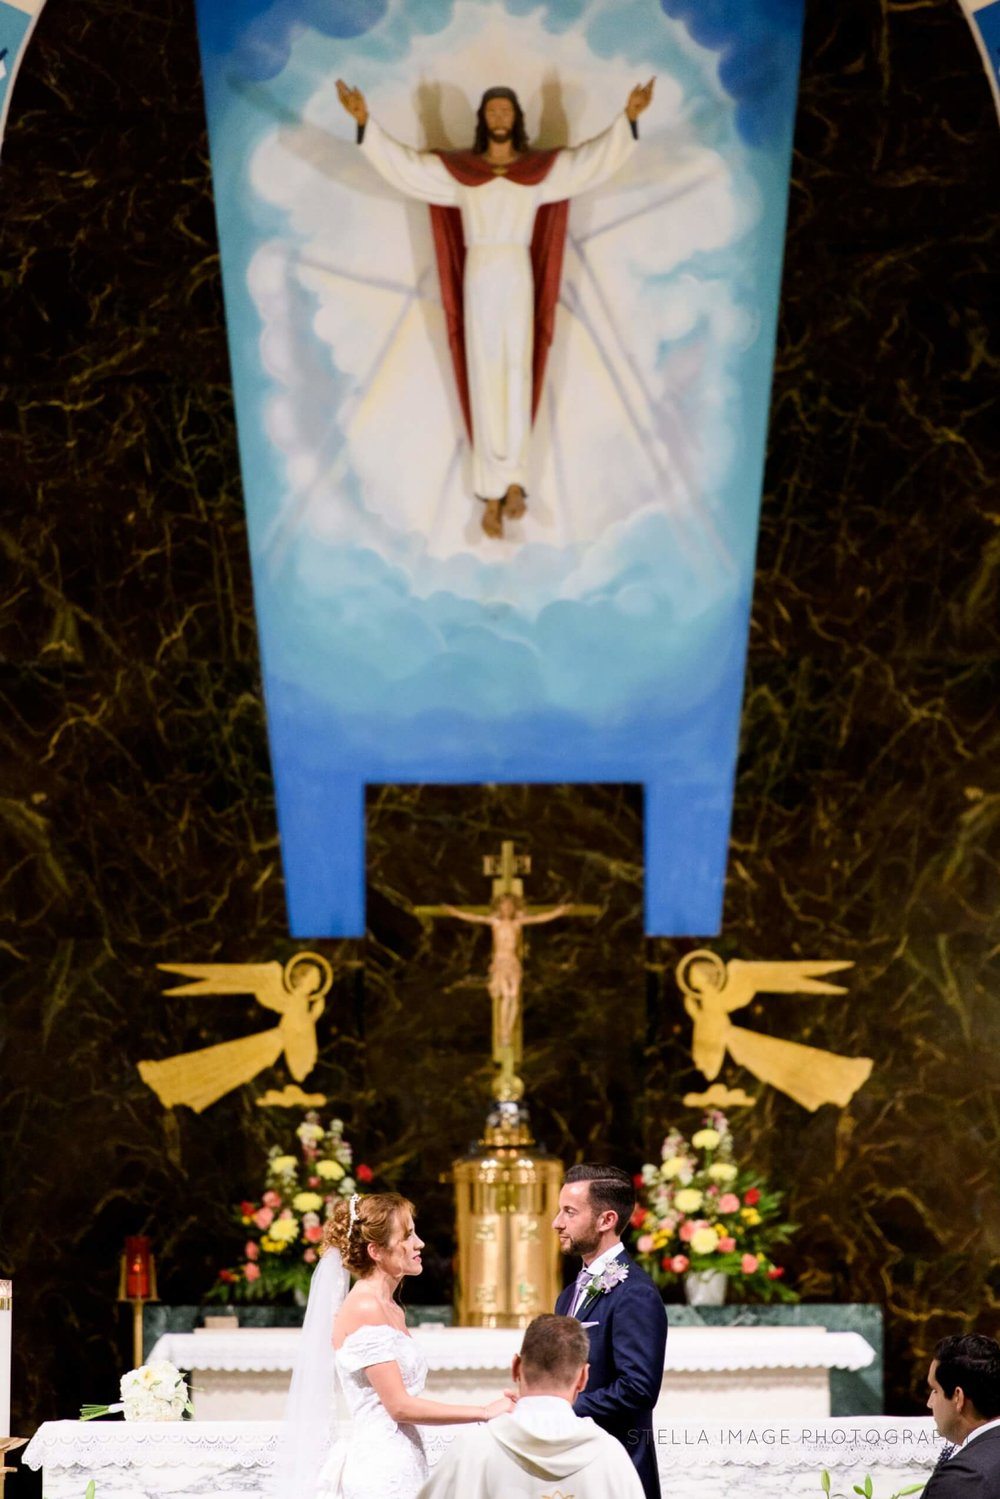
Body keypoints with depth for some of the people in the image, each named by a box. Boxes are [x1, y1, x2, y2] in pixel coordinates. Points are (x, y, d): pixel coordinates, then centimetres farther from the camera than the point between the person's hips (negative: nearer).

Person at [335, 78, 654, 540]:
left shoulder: (544, 170, 7)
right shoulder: (457, 170, 8)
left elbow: (598, 156, -2)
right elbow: (400, 161, 3)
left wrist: (629, 118, -16)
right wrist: (365, 122, -8)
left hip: (520, 280, 0)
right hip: (478, 280, 0)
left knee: (518, 377, -9)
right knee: (484, 381, -2)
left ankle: (509, 483, -5)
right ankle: (495, 493, -1)